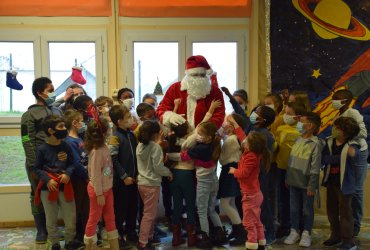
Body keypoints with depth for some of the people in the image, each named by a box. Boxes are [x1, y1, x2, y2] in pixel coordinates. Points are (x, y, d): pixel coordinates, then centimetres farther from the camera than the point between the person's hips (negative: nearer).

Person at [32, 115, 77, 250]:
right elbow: (36, 168, -5)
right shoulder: (42, 149, -10)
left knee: (71, 218, 7)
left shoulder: (66, 146, -2)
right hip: (48, 188, -2)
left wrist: (67, 173, -12)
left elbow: (72, 164, 7)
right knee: (51, 220, 12)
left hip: (65, 187, 2)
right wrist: (47, 180, -18)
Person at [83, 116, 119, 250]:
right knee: (94, 219, 8)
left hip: (107, 188, 8)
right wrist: (99, 194, -19)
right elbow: (95, 175, -22)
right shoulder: (96, 151, -25)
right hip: (98, 190, -8)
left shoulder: (105, 147, 0)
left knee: (110, 217, 16)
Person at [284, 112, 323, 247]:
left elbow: (315, 167, -16)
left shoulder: (315, 144, -15)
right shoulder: (297, 140, 6)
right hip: (294, 182, 6)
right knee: (294, 208, 13)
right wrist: (288, 178, 13)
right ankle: (294, 232, 25)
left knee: (307, 209, 9)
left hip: (306, 184, -6)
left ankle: (306, 234, 22)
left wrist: (312, 185, -16)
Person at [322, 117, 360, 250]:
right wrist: (338, 158, -23)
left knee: (345, 212, 3)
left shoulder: (352, 145, -17)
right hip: (331, 182, 6)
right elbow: (323, 159, -10)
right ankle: (336, 235, 33)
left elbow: (354, 154, -41)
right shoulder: (329, 142, -2)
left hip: (344, 183, -6)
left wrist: (352, 154, -62)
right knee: (331, 210, 16)